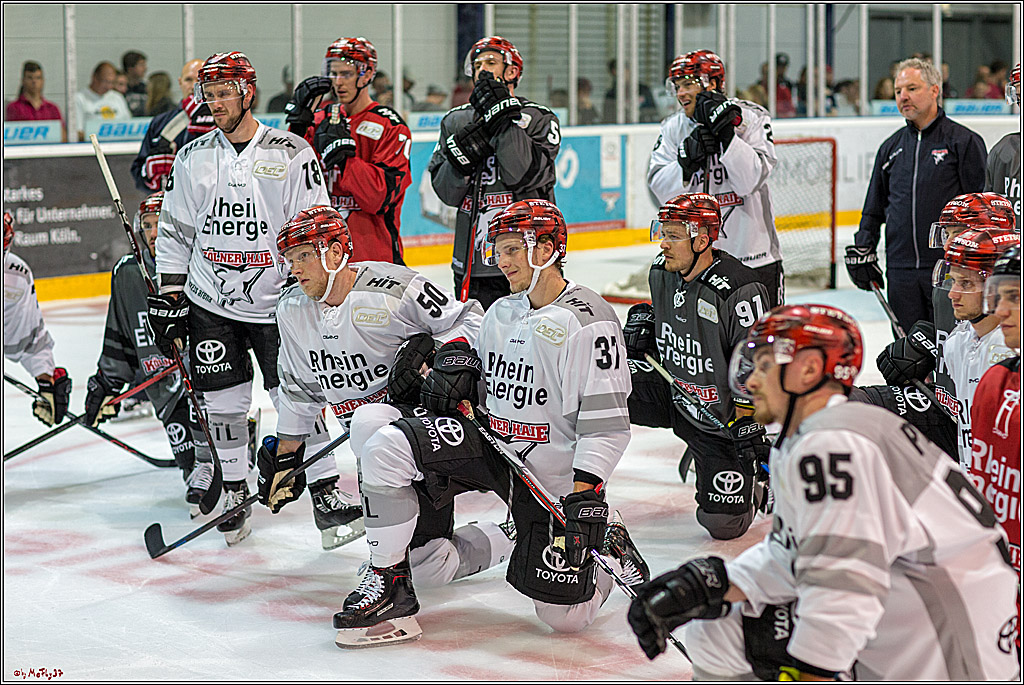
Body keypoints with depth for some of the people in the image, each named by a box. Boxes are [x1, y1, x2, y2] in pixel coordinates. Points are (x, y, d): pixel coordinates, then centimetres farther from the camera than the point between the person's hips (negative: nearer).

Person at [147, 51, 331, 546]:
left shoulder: (292, 154, -5)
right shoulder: (193, 158, 6)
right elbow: (175, 231, 12)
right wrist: (169, 296, 6)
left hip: (277, 301, -3)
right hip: (210, 304, 3)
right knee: (223, 404, 4)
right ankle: (233, 493, 17)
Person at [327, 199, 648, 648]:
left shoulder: (587, 321, -15)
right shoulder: (501, 312, 10)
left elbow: (606, 421, -18)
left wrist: (586, 494, -26)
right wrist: (457, 359, 2)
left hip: (551, 478, -6)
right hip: (488, 443, 6)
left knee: (566, 616, -8)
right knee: (385, 446, -18)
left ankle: (607, 547, 25)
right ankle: (389, 586, -9)